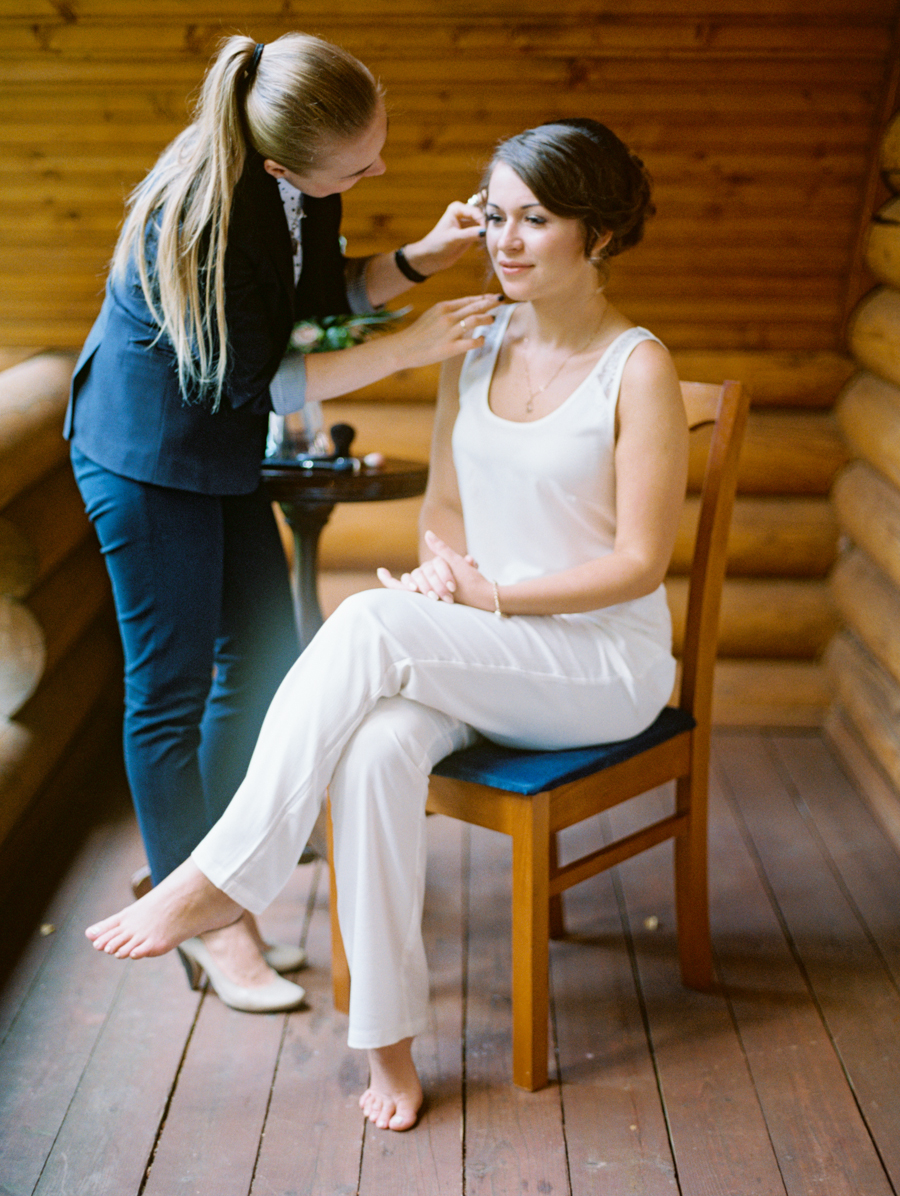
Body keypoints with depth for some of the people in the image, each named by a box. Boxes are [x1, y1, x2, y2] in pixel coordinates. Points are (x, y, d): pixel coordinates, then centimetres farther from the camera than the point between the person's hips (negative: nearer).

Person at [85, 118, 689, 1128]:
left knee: (370, 623, -29)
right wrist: (440, 567, -8)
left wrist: (491, 597, -16)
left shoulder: (637, 369, -9)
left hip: (606, 661, -4)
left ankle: (222, 876, -19)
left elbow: (639, 562, -11)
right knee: (378, 747, -30)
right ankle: (385, 1035, -18)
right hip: (477, 659, 5)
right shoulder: (473, 352, 9)